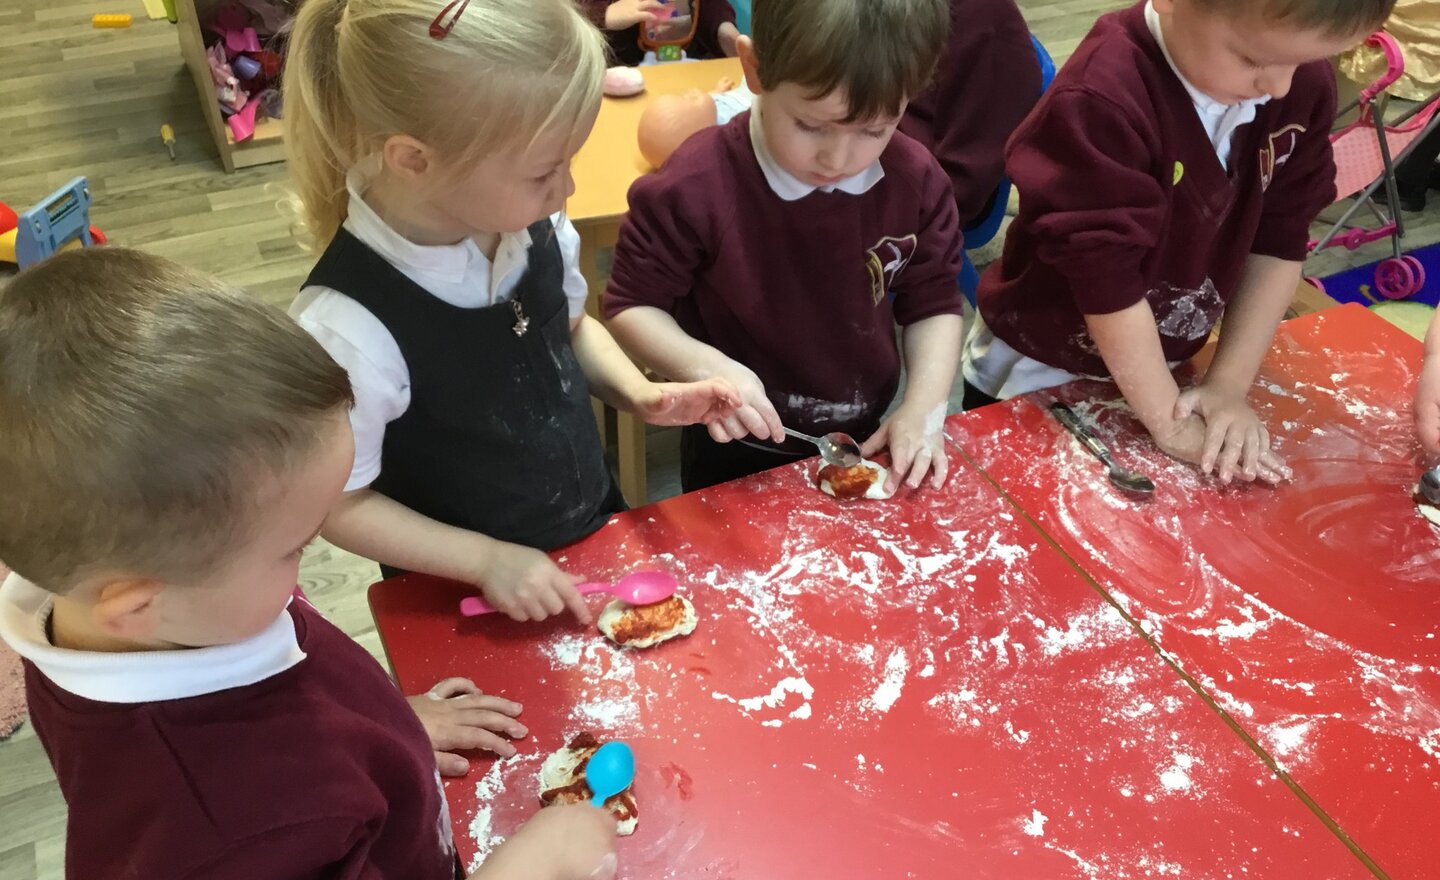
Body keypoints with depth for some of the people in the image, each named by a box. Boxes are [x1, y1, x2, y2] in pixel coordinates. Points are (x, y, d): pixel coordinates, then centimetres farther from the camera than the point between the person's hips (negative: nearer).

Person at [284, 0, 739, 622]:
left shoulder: (527, 223, -16)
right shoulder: (351, 327, -32)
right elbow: (338, 504, -18)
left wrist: (639, 394, -10)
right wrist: (487, 559, -20)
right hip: (469, 603, -5)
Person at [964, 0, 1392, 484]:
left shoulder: (1306, 84, -11)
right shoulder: (1101, 101, -31)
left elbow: (1279, 239, -5)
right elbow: (1107, 278, -27)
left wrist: (1229, 383, -10)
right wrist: (1168, 422, -20)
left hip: (1159, 367, 5)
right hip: (1035, 378, -4)